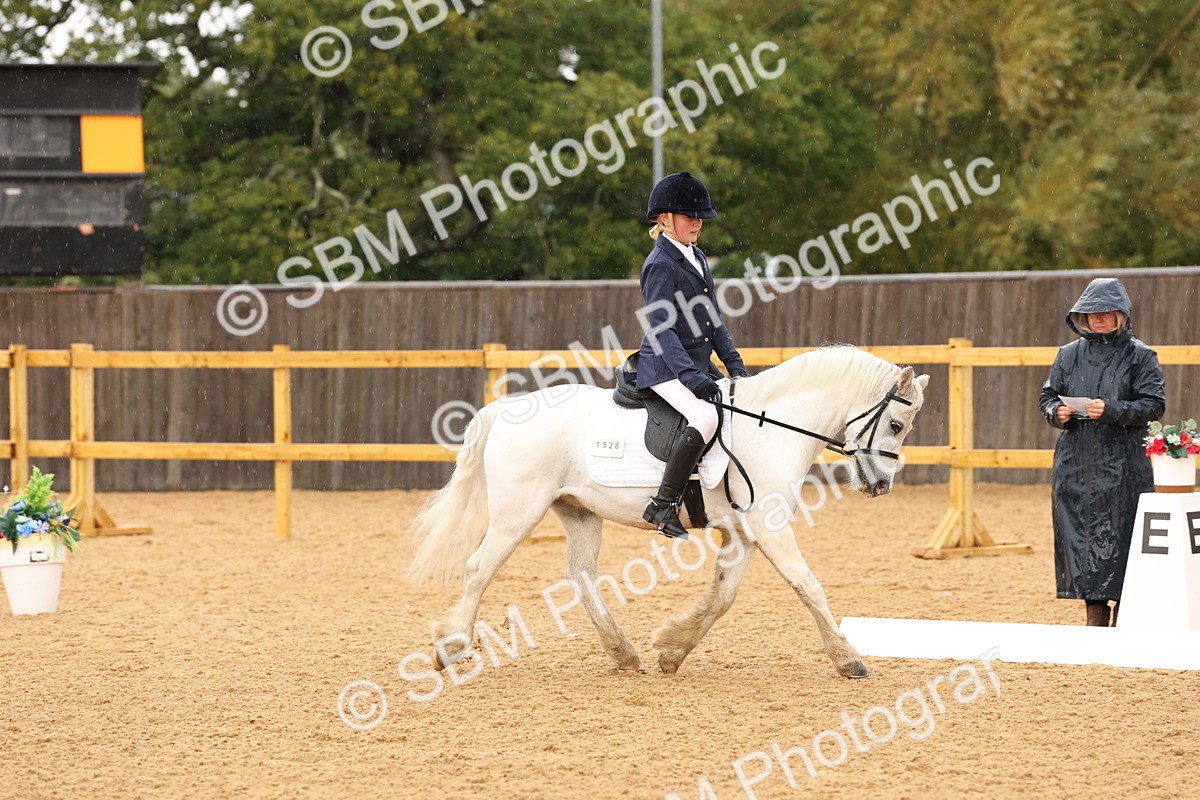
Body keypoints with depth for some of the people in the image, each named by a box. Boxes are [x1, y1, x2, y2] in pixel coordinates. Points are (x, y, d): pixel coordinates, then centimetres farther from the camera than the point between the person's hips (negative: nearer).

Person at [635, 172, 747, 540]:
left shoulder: (697, 257, 15)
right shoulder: (660, 264, -13)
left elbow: (712, 317, 20)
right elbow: (661, 328, -20)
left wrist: (731, 359, 8)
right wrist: (690, 375, -28)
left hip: (699, 366, 10)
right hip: (665, 367, -10)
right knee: (705, 416, -32)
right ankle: (663, 505, -31)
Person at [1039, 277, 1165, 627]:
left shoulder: (1139, 356, 1)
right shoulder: (1069, 354, 12)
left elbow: (1153, 405, -6)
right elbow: (1048, 396, 17)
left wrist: (1112, 411, -19)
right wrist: (1056, 412, -5)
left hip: (1122, 466, -4)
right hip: (1075, 464, 4)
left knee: (1120, 538, -5)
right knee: (1081, 537, 3)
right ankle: (1095, 618, 11)